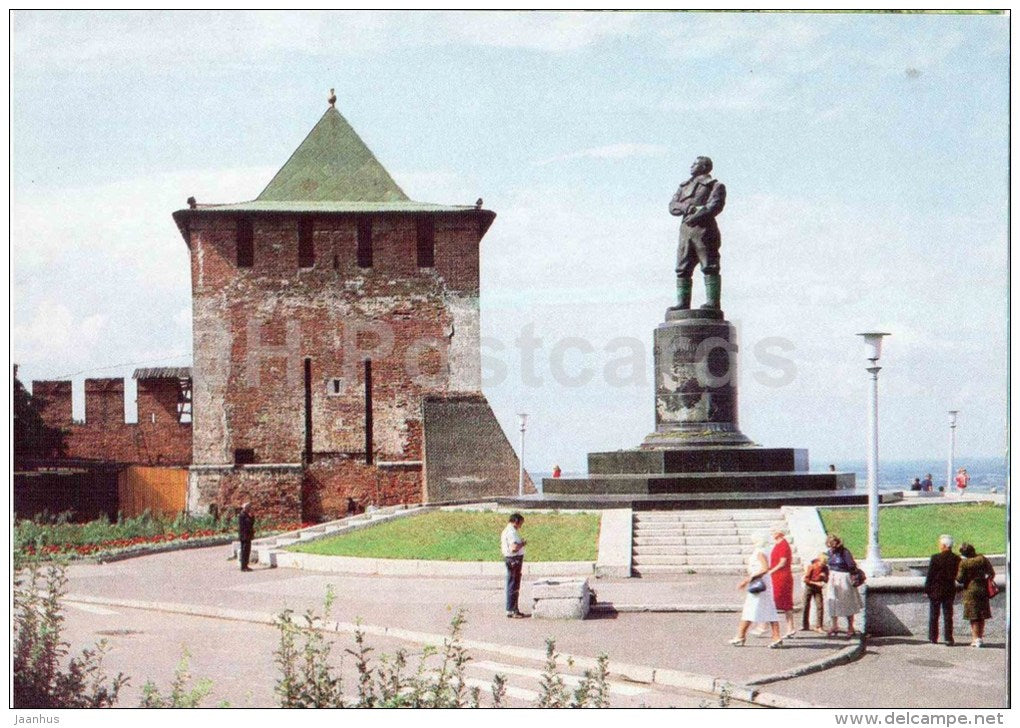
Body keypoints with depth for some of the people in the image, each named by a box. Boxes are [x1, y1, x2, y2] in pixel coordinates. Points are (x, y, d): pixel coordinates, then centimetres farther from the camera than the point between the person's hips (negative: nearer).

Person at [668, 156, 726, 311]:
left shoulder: (715, 186, 5)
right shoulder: (684, 186, 24)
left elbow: (715, 206, -9)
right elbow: (672, 206, 12)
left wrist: (695, 216, -16)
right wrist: (686, 207, -8)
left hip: (704, 229, -6)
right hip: (685, 229, 6)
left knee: (709, 267, -8)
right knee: (682, 269, 1)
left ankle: (713, 302, -10)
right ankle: (682, 303, 2)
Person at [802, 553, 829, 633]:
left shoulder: (825, 568, -6)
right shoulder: (811, 566, -17)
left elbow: (826, 580, 3)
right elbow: (805, 579, -15)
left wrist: (824, 576, -19)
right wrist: (816, 583, -23)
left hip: (818, 589, 2)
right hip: (809, 587, -2)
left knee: (820, 606, -10)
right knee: (806, 606, 4)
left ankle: (818, 626, -7)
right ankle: (804, 625, 18)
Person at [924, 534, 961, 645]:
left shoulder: (935, 558, -14)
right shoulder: (957, 559, -4)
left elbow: (930, 575, -11)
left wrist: (927, 589, -4)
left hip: (936, 590, -3)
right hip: (950, 590, 3)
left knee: (934, 615, 9)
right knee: (948, 615, 7)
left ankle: (933, 637, 13)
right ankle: (948, 638, 3)